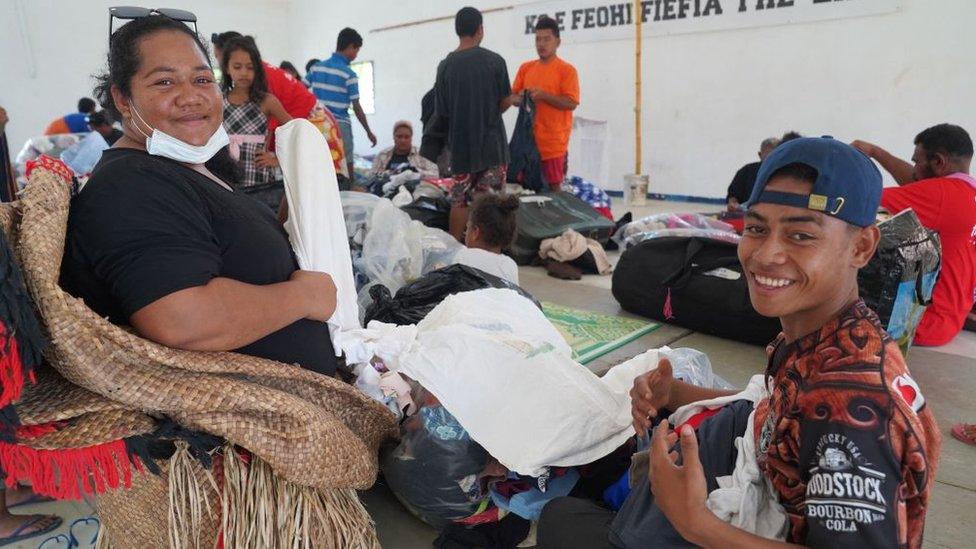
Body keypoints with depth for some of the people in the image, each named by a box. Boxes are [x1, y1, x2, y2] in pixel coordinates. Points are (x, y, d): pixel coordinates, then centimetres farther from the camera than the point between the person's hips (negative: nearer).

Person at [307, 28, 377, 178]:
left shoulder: (316, 67, 7)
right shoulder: (349, 74, -9)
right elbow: (356, 107, -8)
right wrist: (368, 131, 0)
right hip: (340, 126, -6)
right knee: (346, 167, 1)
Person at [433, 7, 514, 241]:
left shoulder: (445, 65, -1)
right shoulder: (494, 60, -6)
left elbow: (441, 111, 4)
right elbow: (506, 101, -1)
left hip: (460, 144, 2)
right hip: (491, 142, -2)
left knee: (459, 201, 9)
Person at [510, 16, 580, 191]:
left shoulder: (567, 70, -4)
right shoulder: (526, 68, 12)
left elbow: (572, 103, -12)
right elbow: (512, 98, 15)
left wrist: (543, 95, -20)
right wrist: (520, 98, -9)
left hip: (553, 143, -5)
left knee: (553, 187, -3)